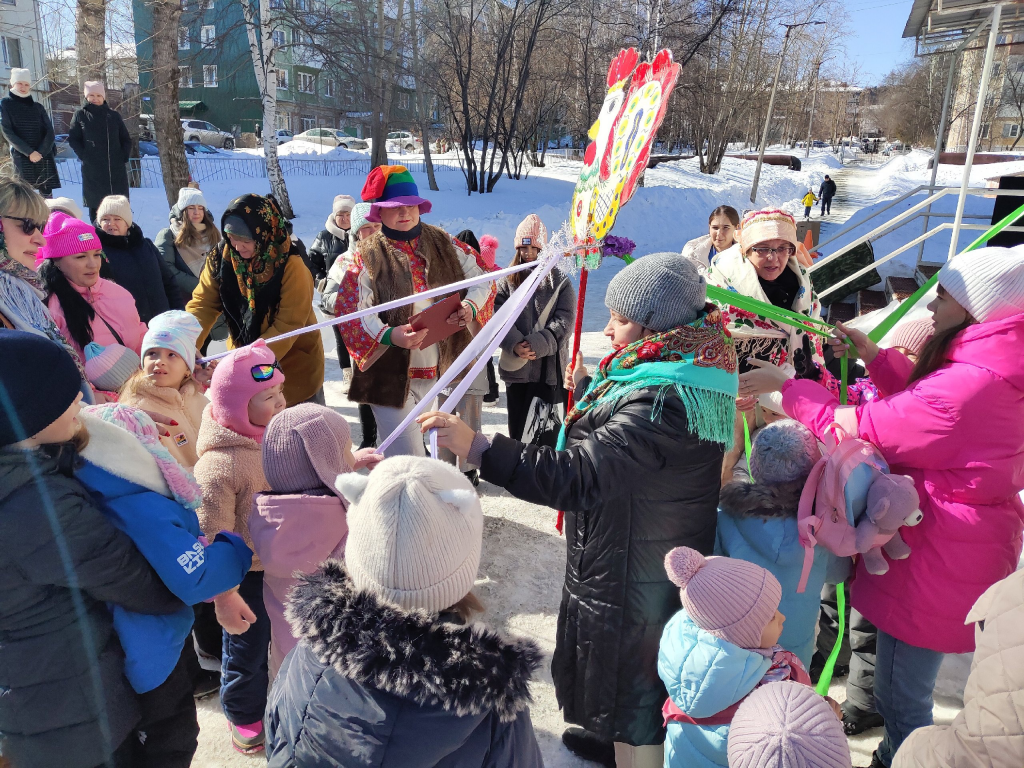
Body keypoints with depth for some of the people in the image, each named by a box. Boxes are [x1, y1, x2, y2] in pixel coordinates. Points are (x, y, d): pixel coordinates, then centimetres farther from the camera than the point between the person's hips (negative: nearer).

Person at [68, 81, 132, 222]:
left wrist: (124, 157, 3)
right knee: (95, 204, -2)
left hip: (116, 168, 2)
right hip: (92, 169, -2)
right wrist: (84, 156, -5)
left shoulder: (113, 116, 12)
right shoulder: (80, 115, 7)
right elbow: (73, 139, 7)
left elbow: (126, 140, 15)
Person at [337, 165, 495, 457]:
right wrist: (388, 335, -29)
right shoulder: (368, 255, -4)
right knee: (406, 455, -4)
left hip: (438, 368, 4)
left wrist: (471, 305, -13)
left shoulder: (443, 244, 6)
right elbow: (351, 309, -12)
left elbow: (482, 276, 8)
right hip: (390, 371, -3)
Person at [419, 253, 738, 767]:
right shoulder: (684, 375, 0)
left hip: (631, 576, -11)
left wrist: (477, 447, -45)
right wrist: (586, 390, 22)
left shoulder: (662, 401, -33)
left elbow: (577, 475, -42)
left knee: (628, 678, 14)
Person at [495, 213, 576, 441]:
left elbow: (565, 321, -8)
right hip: (516, 367, 2)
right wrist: (515, 344, -21)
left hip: (551, 367, -1)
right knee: (517, 426, 11)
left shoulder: (560, 282, 1)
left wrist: (537, 345, -20)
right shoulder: (506, 281, 5)